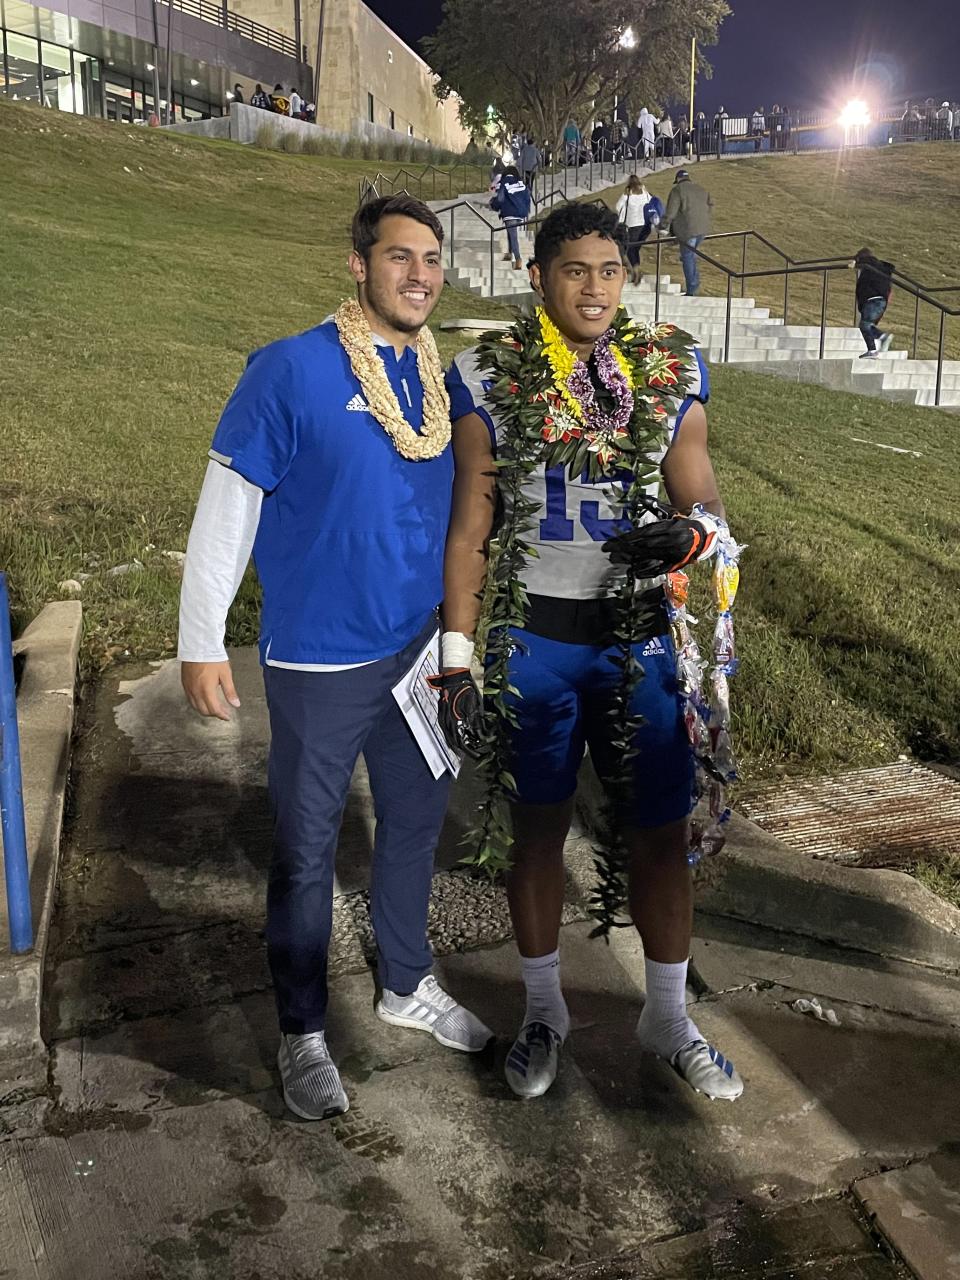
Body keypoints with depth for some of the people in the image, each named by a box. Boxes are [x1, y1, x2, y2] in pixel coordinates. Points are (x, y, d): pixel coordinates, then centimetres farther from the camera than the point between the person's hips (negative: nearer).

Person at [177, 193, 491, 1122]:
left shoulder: (443, 380, 3)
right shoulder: (291, 369, -13)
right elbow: (226, 506, -10)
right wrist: (201, 643, -11)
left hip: (421, 650, 5)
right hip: (321, 660, -5)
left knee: (416, 822, 18)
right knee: (306, 849, 8)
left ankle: (407, 985, 41)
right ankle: (303, 1033, 28)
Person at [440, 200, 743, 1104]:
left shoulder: (671, 373, 3)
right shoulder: (488, 380, -2)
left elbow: (705, 502, 6)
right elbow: (468, 528, 0)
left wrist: (689, 532, -19)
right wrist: (458, 653, -4)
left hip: (642, 633, 2)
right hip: (534, 637, -1)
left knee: (660, 830, 8)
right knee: (539, 825, 11)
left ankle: (668, 1019, 30)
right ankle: (543, 1010, 32)